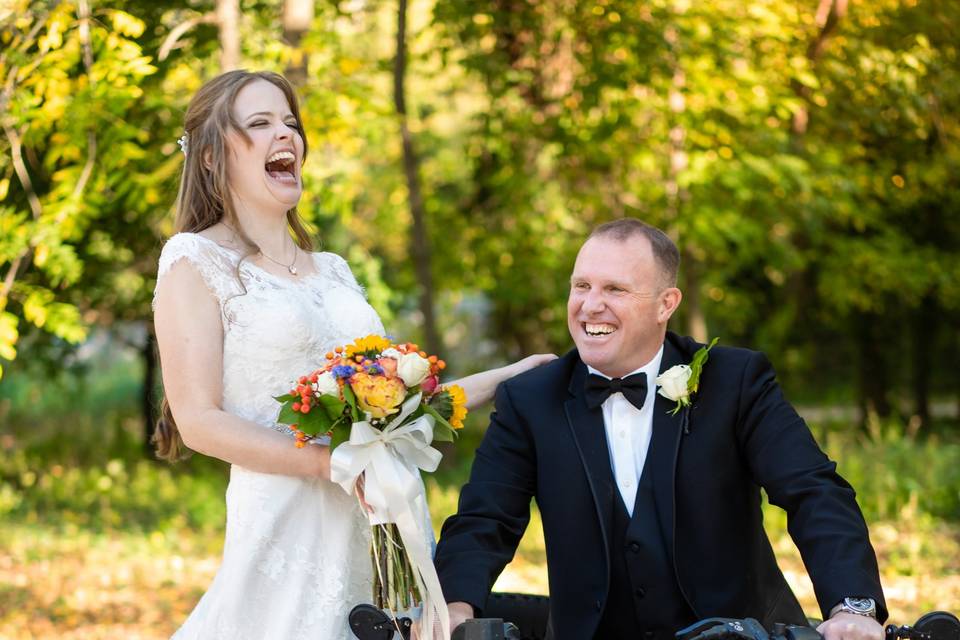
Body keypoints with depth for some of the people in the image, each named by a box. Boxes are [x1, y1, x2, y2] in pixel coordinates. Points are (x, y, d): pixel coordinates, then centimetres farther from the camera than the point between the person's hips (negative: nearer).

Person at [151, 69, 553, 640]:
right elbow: (198, 420, -9)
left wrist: (500, 379, 15)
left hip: (377, 523, 5)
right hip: (289, 522, -5)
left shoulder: (332, 271, 16)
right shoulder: (196, 261, -1)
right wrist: (334, 463, -17)